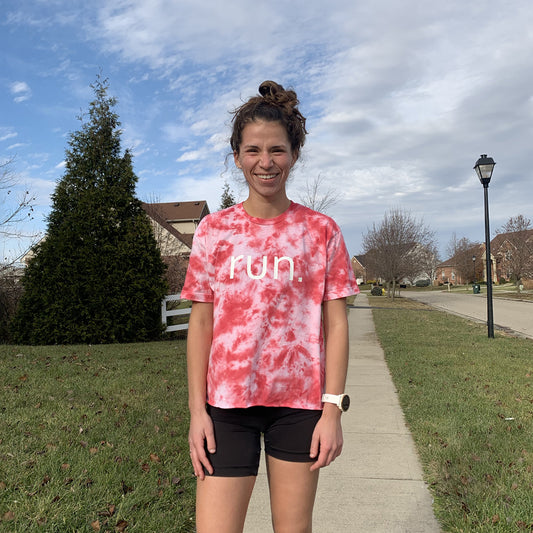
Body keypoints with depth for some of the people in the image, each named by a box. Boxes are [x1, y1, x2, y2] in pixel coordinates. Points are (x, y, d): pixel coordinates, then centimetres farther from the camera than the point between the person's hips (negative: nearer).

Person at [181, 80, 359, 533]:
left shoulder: (321, 231, 1)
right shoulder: (214, 230, 3)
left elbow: (336, 324, 0)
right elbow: (200, 324, 3)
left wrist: (332, 409, -5)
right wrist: (197, 410, -1)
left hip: (300, 400, 0)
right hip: (228, 401, 1)